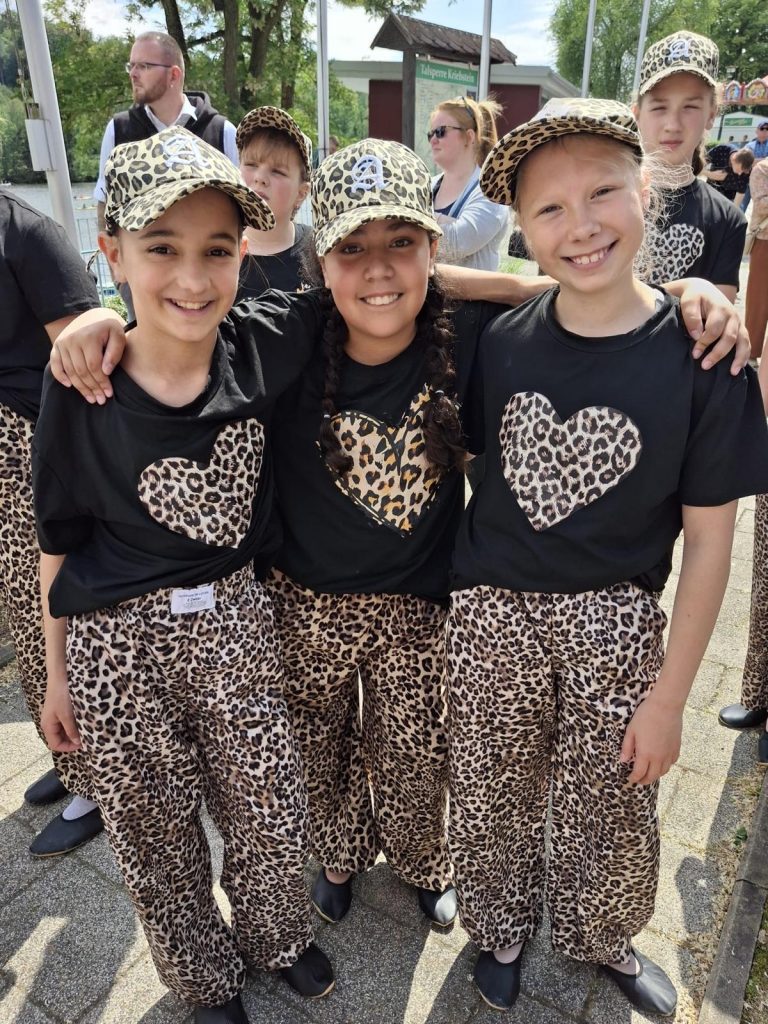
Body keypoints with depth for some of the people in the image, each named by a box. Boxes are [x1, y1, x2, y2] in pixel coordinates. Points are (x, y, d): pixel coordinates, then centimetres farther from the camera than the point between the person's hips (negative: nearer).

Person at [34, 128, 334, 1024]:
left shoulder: (263, 356, -12)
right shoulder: (81, 389, -14)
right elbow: (60, 543, -3)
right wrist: (58, 672, 5)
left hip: (236, 620, 1)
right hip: (116, 645, 0)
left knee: (270, 815, 16)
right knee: (157, 837, 18)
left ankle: (280, 935, 51)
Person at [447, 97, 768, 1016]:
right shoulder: (502, 342, -7)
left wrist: (669, 696, -5)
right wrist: (462, 598, 2)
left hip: (617, 625, -1)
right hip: (492, 613, 2)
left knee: (608, 810, 18)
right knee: (494, 800, 19)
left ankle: (601, 938, 51)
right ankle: (501, 928, 50)